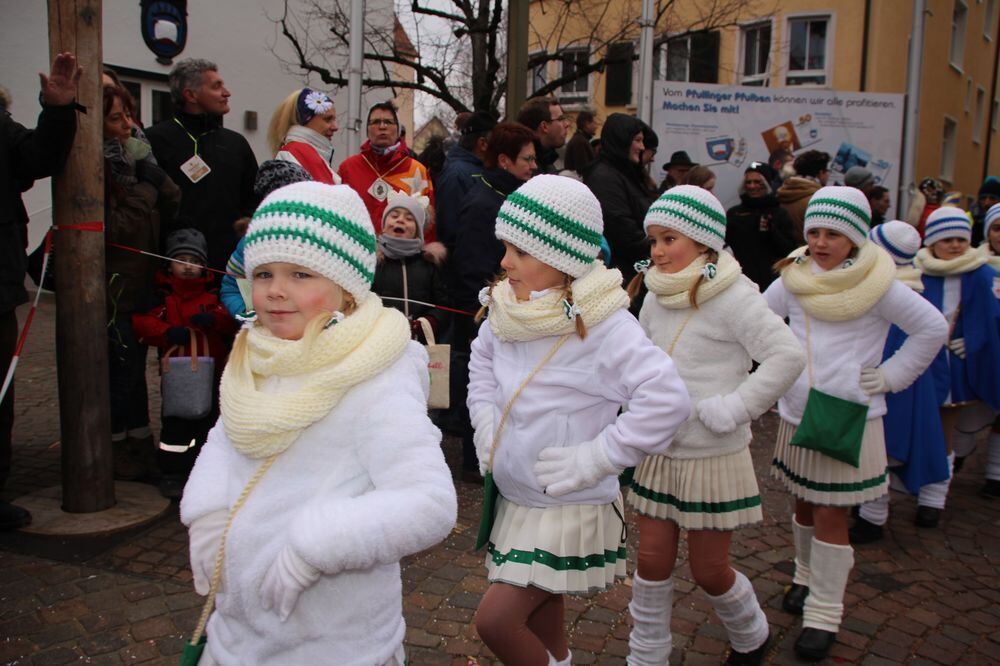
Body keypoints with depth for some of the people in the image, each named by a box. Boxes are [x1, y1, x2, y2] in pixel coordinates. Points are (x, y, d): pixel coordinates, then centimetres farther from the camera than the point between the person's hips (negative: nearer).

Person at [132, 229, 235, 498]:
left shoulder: (213, 294, 9)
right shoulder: (163, 296, 2)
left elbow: (231, 320, -2)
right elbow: (143, 324, -10)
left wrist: (213, 319, -22)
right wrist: (168, 332, -27)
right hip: (177, 371, -2)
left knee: (210, 417, 12)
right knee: (175, 423, 0)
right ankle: (172, 472, 11)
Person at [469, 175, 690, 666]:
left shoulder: (602, 324, -23)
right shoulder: (507, 309, -2)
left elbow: (667, 400, -32)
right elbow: (481, 359, 19)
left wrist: (594, 458, -27)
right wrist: (485, 421, 7)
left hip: (571, 508, -7)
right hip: (515, 499, 7)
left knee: (496, 618, -9)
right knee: (540, 623, 19)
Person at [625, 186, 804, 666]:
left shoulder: (733, 297, -15)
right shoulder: (656, 297, 4)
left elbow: (788, 356, -22)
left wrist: (736, 408, -21)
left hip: (714, 458, -5)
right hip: (659, 453, 5)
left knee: (709, 570, 10)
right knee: (652, 560, 9)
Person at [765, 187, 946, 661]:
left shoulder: (875, 284, -9)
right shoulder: (793, 278, 1)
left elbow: (933, 328, -4)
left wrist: (890, 377, -6)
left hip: (848, 417, -4)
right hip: (796, 411, 4)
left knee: (831, 515, -1)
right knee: (804, 506, 16)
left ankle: (824, 615, 12)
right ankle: (807, 578, 39)